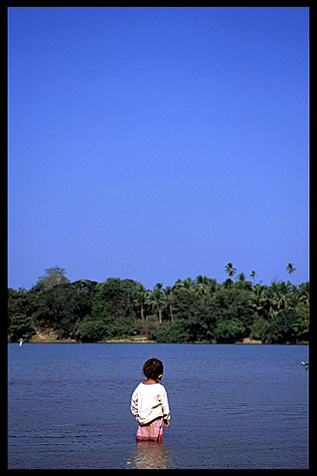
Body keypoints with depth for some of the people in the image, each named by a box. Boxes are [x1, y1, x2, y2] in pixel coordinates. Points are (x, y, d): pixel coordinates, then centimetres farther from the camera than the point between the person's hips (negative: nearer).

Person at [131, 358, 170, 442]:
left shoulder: (140, 387, 2)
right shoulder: (160, 388, -10)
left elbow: (134, 401, 11)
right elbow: (165, 405, -2)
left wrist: (136, 415, 25)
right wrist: (166, 418, 11)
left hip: (142, 419, 4)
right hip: (156, 419, -4)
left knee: (141, 441, 10)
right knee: (156, 442, 3)